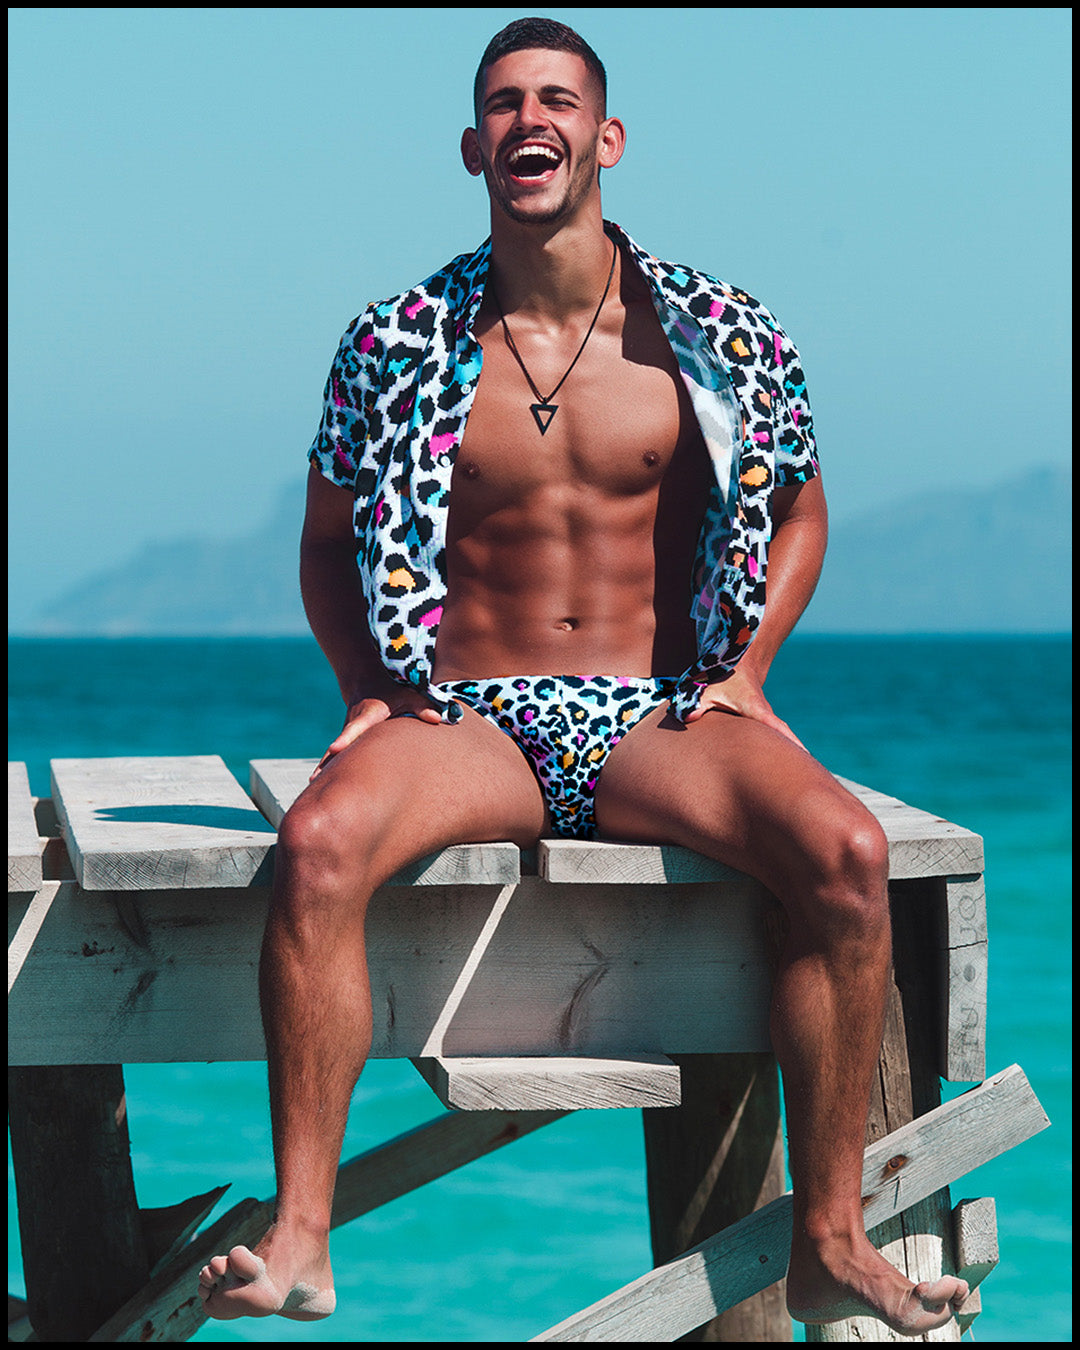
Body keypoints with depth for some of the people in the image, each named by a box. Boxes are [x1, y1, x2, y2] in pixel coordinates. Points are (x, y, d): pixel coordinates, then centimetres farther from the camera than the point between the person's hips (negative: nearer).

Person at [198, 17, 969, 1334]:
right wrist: (368, 694, -1)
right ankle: (298, 1238, -28)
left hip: (655, 726, 0)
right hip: (467, 724, 0)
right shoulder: (396, 346, 3)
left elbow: (797, 509, 18)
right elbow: (329, 542, 15)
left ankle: (828, 1243, -19)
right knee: (319, 842, -33)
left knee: (843, 846, -29)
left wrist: (744, 672, 3)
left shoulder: (720, 335, 3)